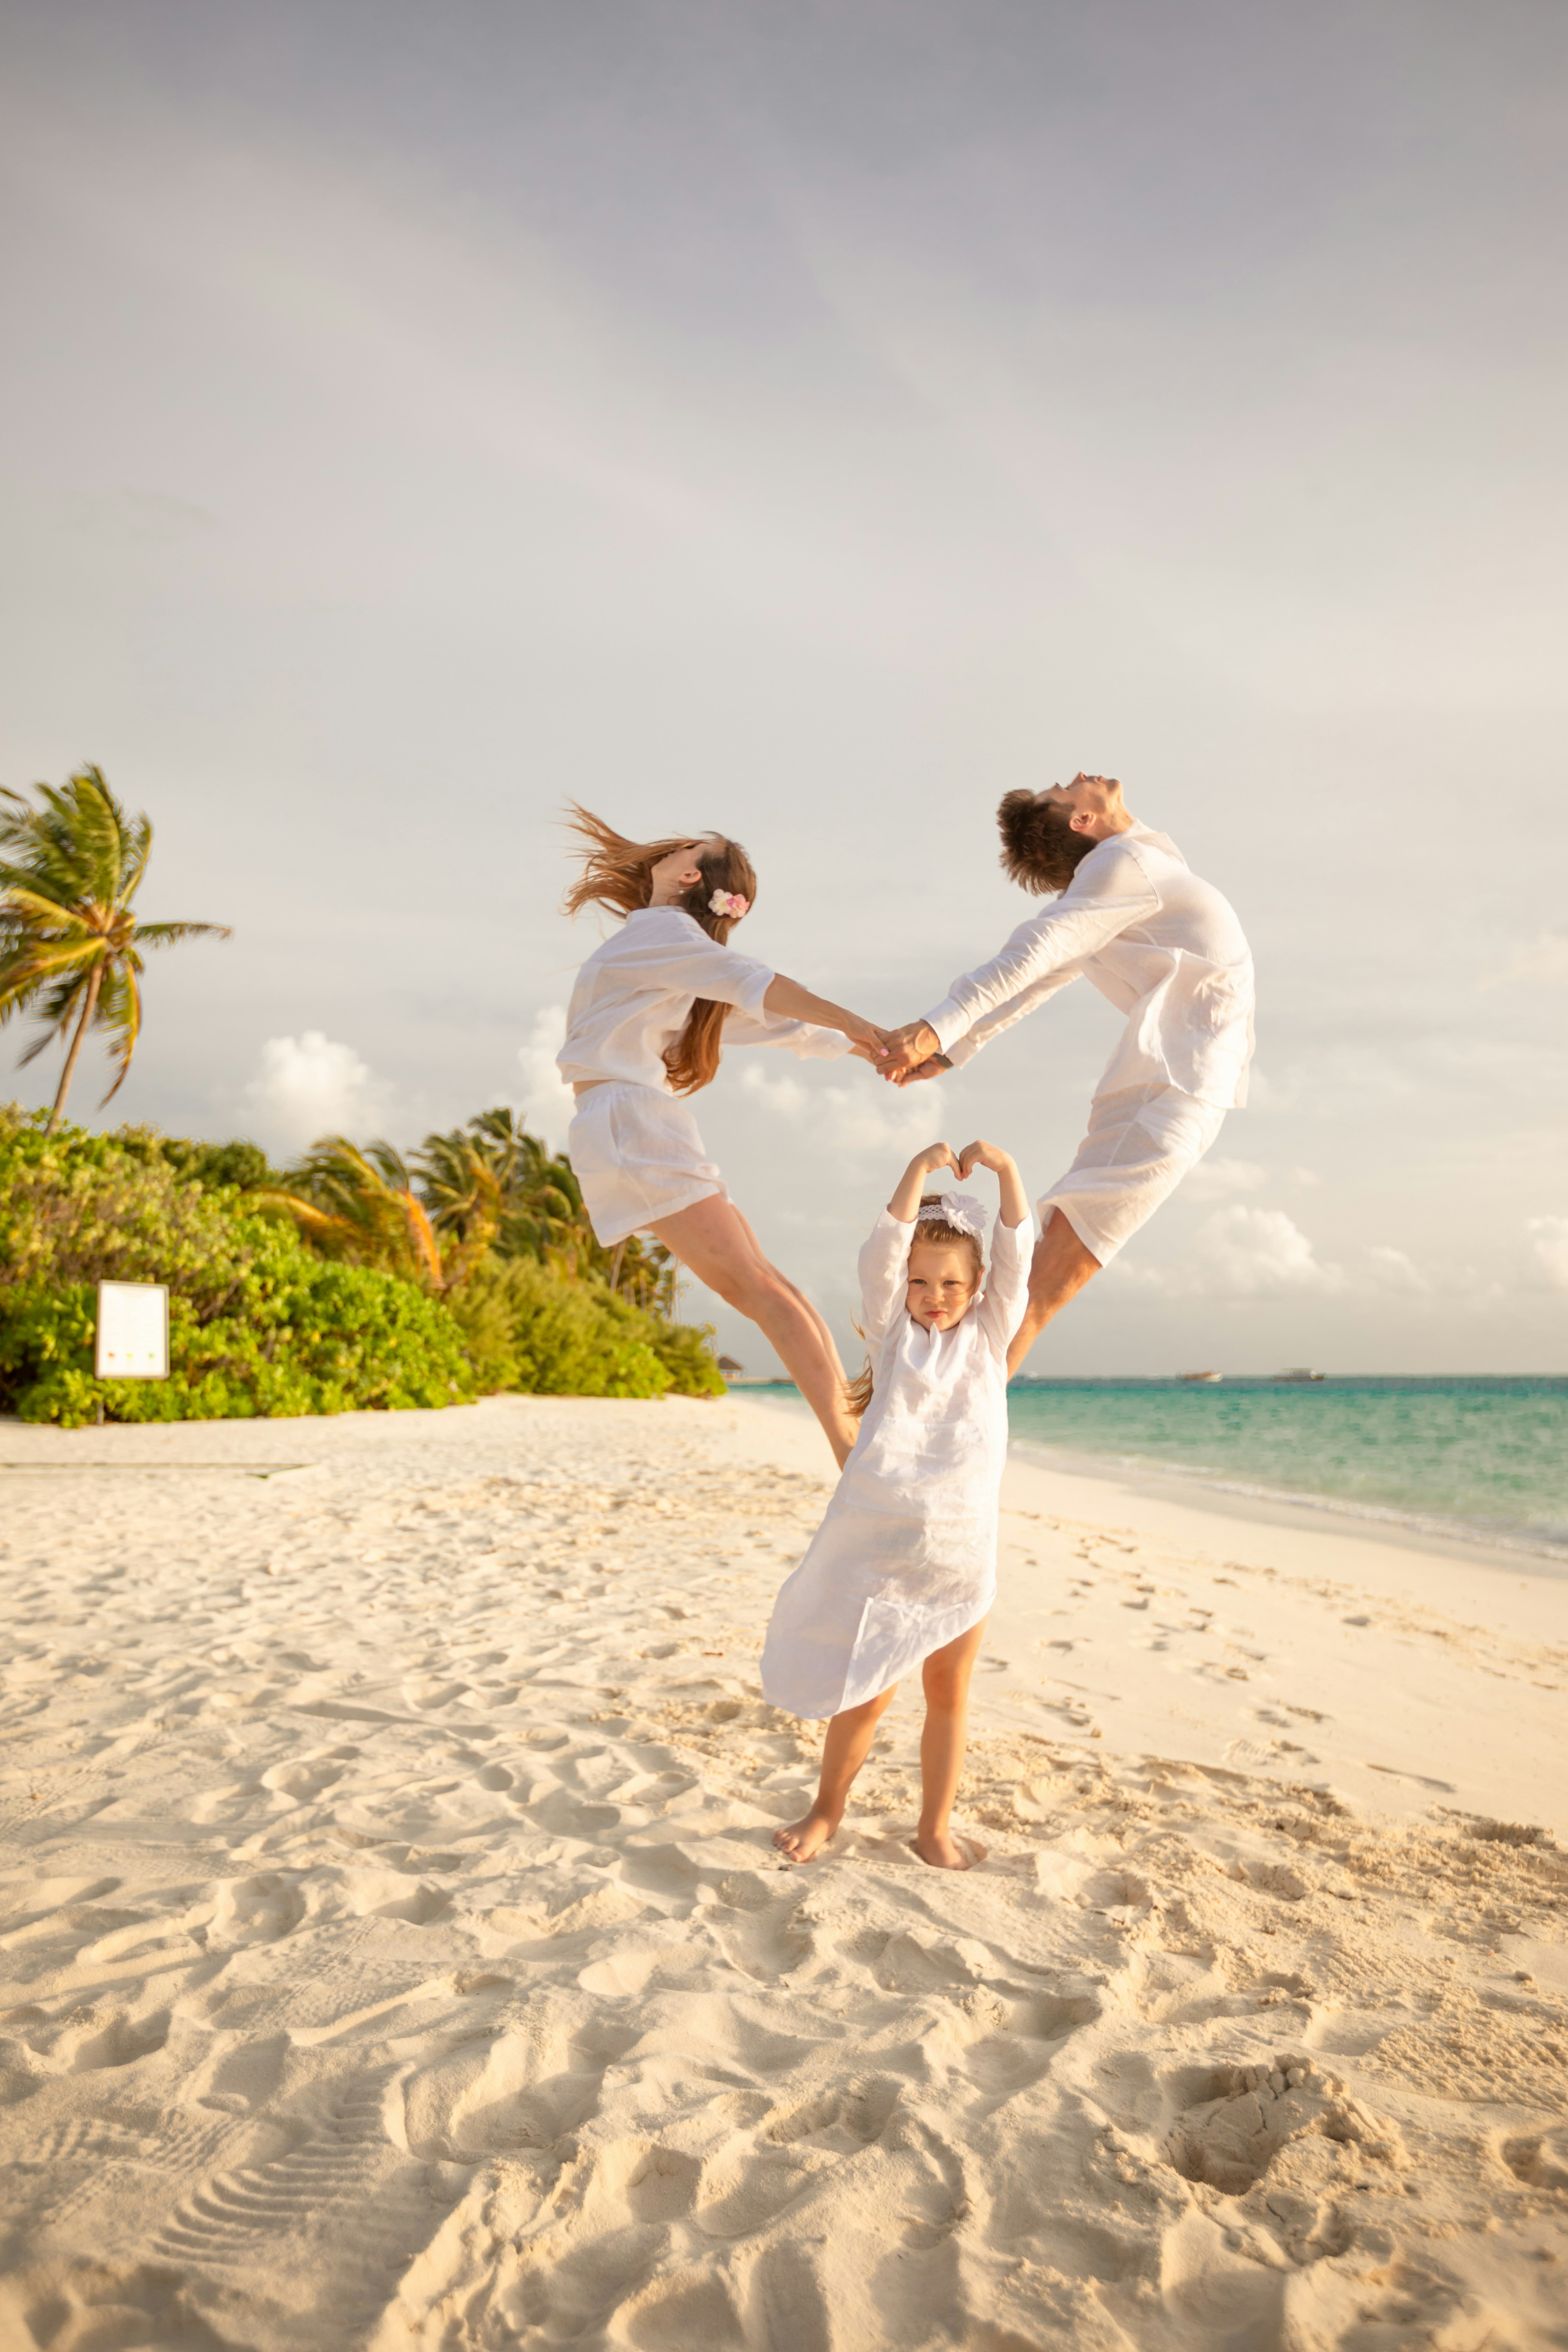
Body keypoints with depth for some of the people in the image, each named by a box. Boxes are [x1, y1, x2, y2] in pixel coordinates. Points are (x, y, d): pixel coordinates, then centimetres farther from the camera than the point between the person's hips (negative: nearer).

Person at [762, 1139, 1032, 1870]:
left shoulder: (988, 1335, 10)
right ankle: (826, 1810, 27)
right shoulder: (893, 1332, 5)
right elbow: (881, 1255, -9)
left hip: (963, 1543, 2)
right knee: (866, 1693, 6)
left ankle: (935, 1827, 26)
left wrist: (1005, 1170, -14)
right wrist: (919, 1172, -18)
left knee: (948, 1694, 11)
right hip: (881, 1540, -2)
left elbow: (1016, 1258, -2)